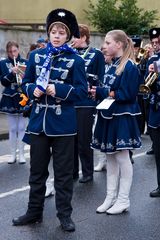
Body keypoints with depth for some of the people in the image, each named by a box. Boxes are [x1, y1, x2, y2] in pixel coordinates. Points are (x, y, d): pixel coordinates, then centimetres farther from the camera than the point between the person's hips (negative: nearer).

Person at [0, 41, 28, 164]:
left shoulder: (25, 62, 2)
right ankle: (13, 154, 15)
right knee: (12, 128, 6)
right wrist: (12, 73, -20)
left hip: (22, 98, 0)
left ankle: (21, 154, 12)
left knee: (21, 128, 3)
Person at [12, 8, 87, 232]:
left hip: (63, 123, -3)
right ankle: (34, 211, 26)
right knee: (37, 169, 13)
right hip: (39, 120, 3)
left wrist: (58, 90, -19)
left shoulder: (76, 60, -4)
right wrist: (33, 90, -10)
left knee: (63, 171, 6)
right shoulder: (36, 55, 6)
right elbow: (26, 83, 11)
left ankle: (64, 214, 18)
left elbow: (82, 91, -7)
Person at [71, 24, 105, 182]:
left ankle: (88, 172, 15)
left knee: (84, 139, 1)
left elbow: (100, 79, -5)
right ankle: (72, 171, 22)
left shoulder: (96, 54, -2)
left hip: (86, 103, -5)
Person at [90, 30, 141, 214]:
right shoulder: (113, 65, 13)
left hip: (122, 117, -9)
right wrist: (98, 91, -1)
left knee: (122, 157, 0)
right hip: (109, 116, 9)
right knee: (110, 156, 12)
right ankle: (110, 197, 21)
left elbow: (128, 94, -19)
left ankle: (123, 200, 11)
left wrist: (102, 92, -15)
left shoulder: (130, 67, -13)